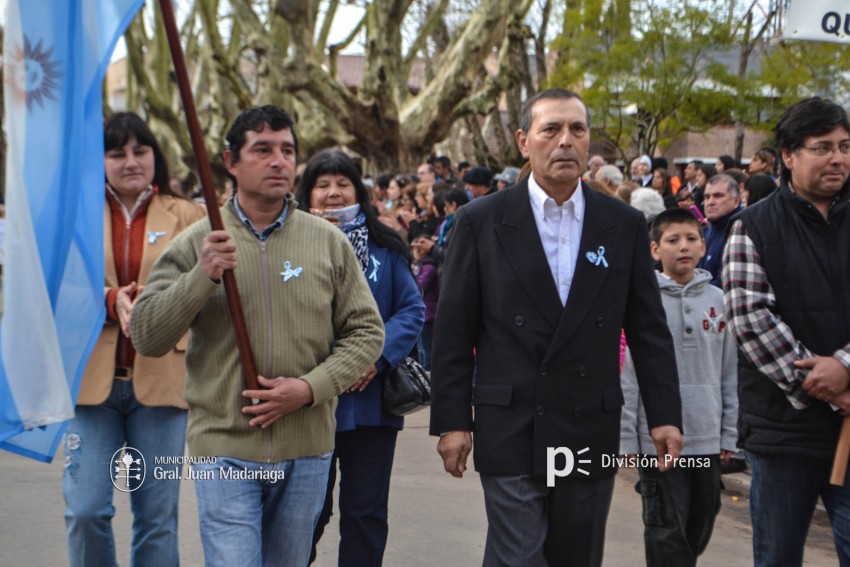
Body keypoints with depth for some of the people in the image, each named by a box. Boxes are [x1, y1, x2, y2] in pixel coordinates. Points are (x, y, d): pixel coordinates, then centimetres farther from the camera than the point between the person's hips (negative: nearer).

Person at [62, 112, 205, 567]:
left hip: (161, 379, 0)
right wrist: (110, 301, -15)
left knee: (158, 516, 5)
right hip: (91, 377, 0)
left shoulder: (185, 215, 8)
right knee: (85, 511, -4)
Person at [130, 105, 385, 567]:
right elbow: (146, 337, -5)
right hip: (225, 448, -2)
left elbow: (366, 330, 4)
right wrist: (201, 276, -20)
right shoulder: (196, 244, -1)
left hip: (307, 450, 3)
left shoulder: (328, 241, 4)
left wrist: (311, 387, -10)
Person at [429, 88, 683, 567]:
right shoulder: (481, 222, -1)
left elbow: (649, 330, 6)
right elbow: (454, 333, 0)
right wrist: (452, 420, -3)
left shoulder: (625, 225, 5)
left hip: (592, 434, 3)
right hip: (510, 433, -2)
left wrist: (665, 415, 2)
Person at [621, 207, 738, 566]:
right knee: (667, 535, 1)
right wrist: (627, 438, -6)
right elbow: (629, 374, -4)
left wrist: (729, 434, 7)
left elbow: (729, 373, 9)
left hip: (708, 439, 4)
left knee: (699, 530, 15)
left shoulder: (717, 300, 5)